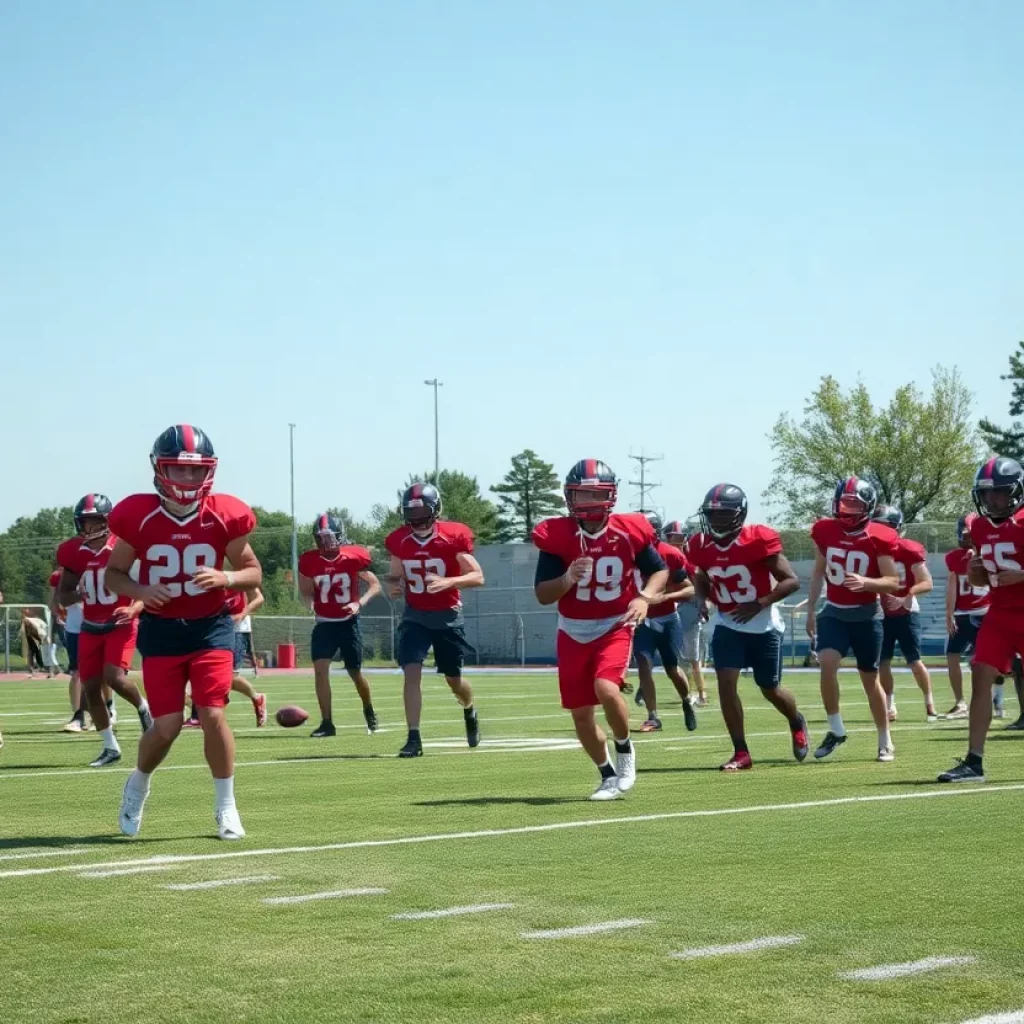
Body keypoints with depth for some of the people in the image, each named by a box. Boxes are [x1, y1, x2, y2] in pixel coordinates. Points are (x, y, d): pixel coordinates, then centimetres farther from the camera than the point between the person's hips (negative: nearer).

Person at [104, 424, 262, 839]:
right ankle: (137, 787, 28)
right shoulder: (138, 516, -9)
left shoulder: (224, 516, -7)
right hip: (161, 630, 0)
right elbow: (112, 573, 2)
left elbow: (254, 573, 3)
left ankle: (226, 807, 7)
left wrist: (226, 578, -19)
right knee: (167, 726, -4)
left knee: (213, 715, -11)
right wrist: (140, 590, -19)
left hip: (211, 627, 0)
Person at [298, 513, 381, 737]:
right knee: (320, 668, -16)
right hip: (324, 623, 1)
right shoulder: (309, 561, -7)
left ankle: (369, 710, 37)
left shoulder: (353, 558, -13)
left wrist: (360, 603, -18)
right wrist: (310, 603, -15)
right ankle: (327, 723, -11)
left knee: (355, 673, 8)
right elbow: (306, 591, 7)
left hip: (348, 622, -1)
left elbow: (375, 585, -3)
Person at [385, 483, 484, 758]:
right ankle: (414, 738, -14)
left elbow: (478, 577, -15)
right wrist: (394, 586, -16)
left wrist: (448, 582, -32)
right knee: (411, 672, -16)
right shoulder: (399, 541, -5)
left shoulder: (454, 537, -16)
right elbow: (396, 575, 9)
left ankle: (470, 712, 45)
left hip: (448, 616, -2)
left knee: (453, 678, 10)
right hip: (415, 615, 2)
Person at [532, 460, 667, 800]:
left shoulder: (630, 532, -10)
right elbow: (542, 595, -8)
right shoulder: (556, 536, -11)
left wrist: (645, 597, -14)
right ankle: (609, 775, 27)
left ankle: (625, 750, 1)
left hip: (615, 627, -2)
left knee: (606, 688, -27)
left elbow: (659, 570, 6)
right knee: (581, 712, 5)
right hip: (573, 632, 2)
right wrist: (567, 579, -28)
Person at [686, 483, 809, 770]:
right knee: (726, 683, -12)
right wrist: (704, 599, -9)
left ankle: (797, 724, 42)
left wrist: (759, 604, -28)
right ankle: (741, 753, -4)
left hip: (764, 626, -3)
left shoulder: (758, 540, -20)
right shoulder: (701, 546, -5)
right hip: (728, 625, 4)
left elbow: (792, 581, -17)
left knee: (770, 689, 9)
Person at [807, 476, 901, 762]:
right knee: (827, 664, -21)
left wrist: (865, 582, -31)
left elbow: (893, 583, -12)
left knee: (870, 680, 6)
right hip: (834, 613, 2)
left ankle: (885, 741, 21)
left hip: (866, 615, -2)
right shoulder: (825, 531, -3)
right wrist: (811, 610, 13)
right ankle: (836, 730, -6)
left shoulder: (879, 538, -14)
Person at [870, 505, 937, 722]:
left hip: (906, 613, -4)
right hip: (882, 614, 4)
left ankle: (930, 702, 13)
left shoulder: (909, 550, -13)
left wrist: (904, 598, -25)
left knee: (914, 661, -3)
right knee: (883, 662, 1)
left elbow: (927, 583, -13)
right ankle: (890, 706, 12)